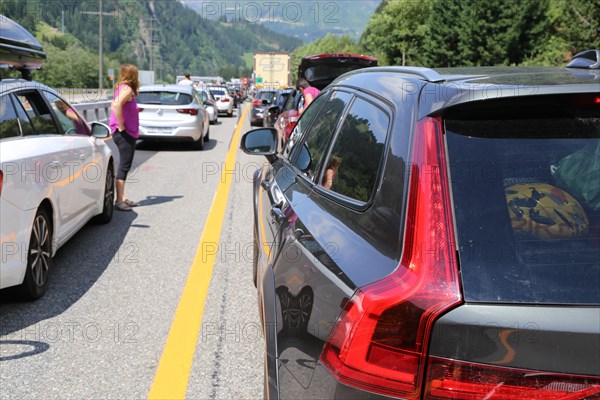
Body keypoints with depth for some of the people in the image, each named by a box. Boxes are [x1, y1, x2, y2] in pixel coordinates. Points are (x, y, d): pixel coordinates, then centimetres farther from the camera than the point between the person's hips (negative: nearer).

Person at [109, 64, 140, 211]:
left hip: (128, 134, 10)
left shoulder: (123, 88, 15)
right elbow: (116, 105, -30)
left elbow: (115, 105, 24)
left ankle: (122, 197, 21)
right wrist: (121, 126, -23)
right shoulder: (127, 89, -14)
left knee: (125, 166, 15)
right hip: (124, 134, -10)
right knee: (124, 166, -8)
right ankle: (119, 200, -7)